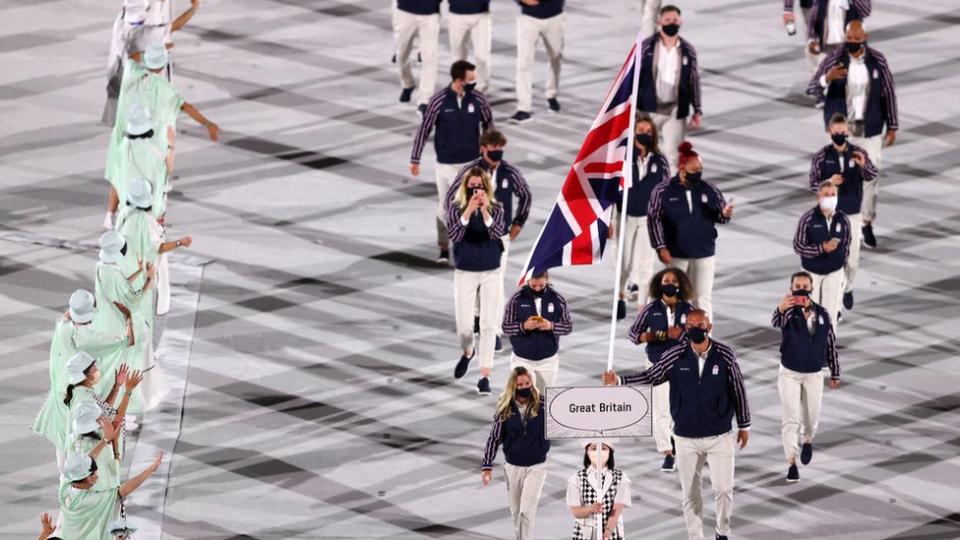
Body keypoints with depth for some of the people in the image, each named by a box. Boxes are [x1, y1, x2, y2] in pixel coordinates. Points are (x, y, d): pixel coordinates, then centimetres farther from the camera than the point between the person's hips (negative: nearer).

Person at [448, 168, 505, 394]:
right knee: (464, 327, 0)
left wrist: (484, 211, -30)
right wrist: (469, 211, -29)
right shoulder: (456, 208, -3)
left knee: (488, 325, -3)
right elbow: (454, 235, -18)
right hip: (465, 273, 0)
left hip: (491, 273, 0)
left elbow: (497, 233, -17)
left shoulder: (496, 208, -2)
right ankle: (468, 352, 36)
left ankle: (485, 376, 0)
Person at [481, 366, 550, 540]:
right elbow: (494, 439, -2)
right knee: (516, 512, 14)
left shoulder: (541, 404, -10)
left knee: (527, 511, -11)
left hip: (536, 467, -2)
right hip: (513, 467, 2)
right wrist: (487, 466, -5)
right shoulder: (505, 409, -7)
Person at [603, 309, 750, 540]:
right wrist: (619, 380, -13)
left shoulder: (725, 355, -9)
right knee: (690, 493, 8)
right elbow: (651, 376, 1)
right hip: (686, 437, 1)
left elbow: (738, 390, 0)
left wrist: (744, 425, 7)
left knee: (724, 489, -1)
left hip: (720, 436, -1)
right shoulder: (675, 356, -7)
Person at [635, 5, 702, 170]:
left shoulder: (688, 50, 3)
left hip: (676, 111, 0)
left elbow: (694, 81, 8)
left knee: (673, 154, -5)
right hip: (649, 110, 0)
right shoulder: (646, 47, -2)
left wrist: (697, 110, 4)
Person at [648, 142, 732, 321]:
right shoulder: (663, 191, -8)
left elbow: (719, 215, 7)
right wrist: (661, 247, -11)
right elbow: (654, 219, -6)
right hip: (675, 254, -1)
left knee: (704, 298, 1)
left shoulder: (709, 190, -2)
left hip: (704, 253, 1)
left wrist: (725, 214, -17)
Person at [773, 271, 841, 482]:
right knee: (790, 419, -7)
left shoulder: (822, 314, -6)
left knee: (811, 418, 16)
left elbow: (831, 344, 4)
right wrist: (781, 308, -65)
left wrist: (835, 373, 9)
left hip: (814, 375, 3)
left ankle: (807, 441, 48)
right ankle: (791, 463, -5)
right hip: (789, 373, -3)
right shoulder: (789, 312, -15)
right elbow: (777, 322, -41)